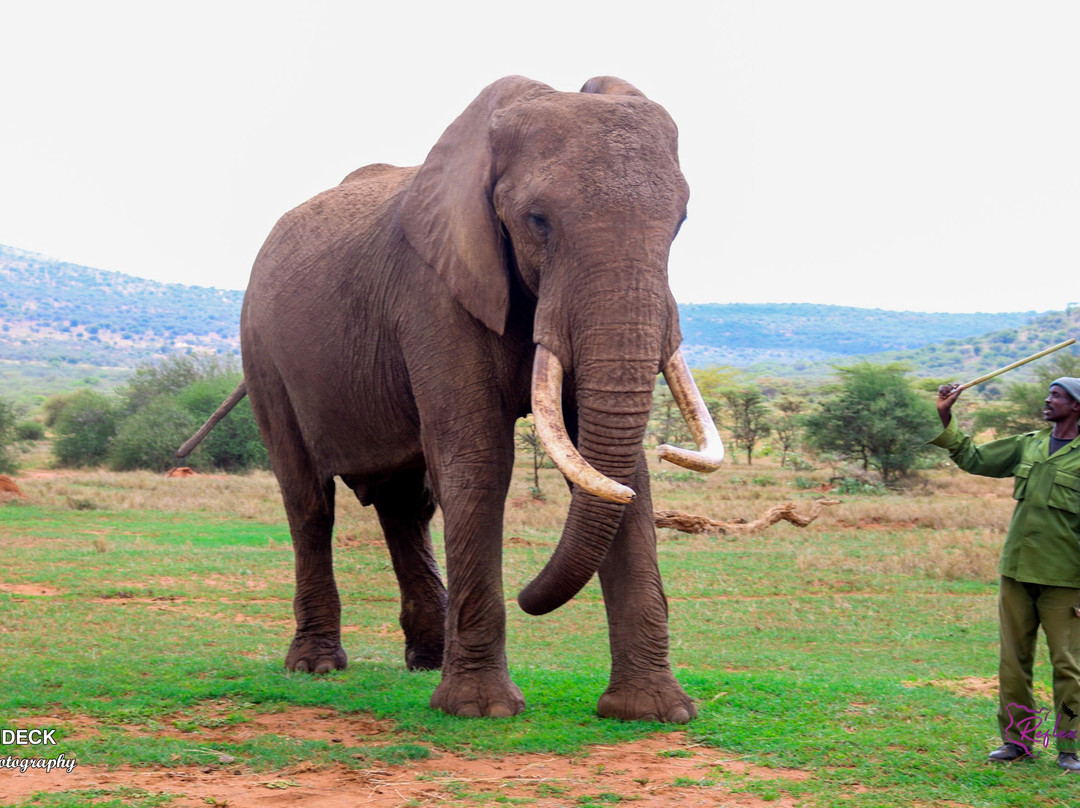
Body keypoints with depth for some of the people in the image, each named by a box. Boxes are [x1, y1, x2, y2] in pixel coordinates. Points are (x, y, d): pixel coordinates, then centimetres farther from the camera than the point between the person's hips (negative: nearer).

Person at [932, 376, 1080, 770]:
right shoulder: (1028, 445, 12)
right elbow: (975, 459, 19)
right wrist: (945, 420, 9)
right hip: (1016, 573, 6)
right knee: (1013, 659, 9)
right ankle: (1016, 738, 18)